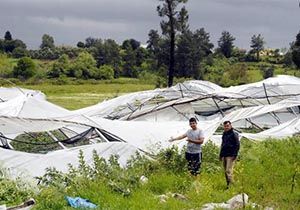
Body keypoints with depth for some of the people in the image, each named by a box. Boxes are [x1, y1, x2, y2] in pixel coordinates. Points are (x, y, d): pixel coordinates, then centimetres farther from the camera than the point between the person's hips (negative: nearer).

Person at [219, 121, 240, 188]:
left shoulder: (234, 134, -5)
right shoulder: (224, 134, 18)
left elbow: (237, 145, -9)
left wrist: (235, 155, -16)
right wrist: (221, 155, 21)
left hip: (230, 156, -8)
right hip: (224, 156, 8)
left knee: (229, 170, -15)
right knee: (226, 171, 8)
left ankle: (231, 184, -13)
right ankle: (228, 184, 13)